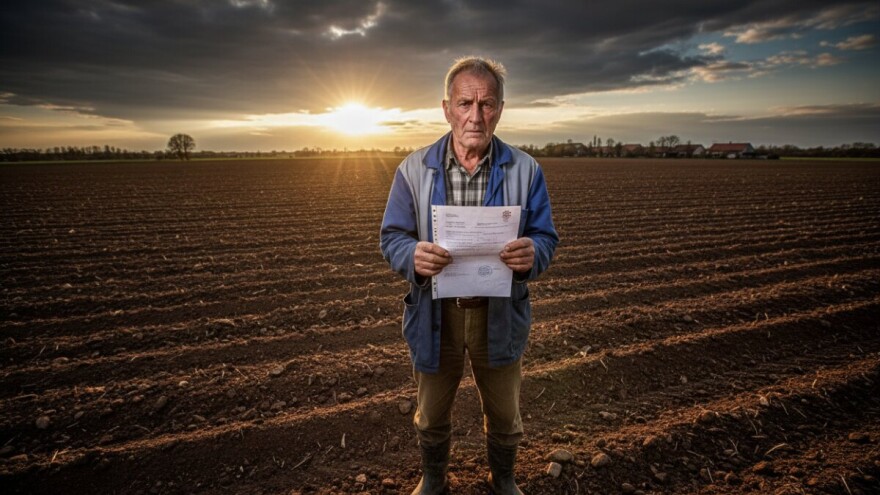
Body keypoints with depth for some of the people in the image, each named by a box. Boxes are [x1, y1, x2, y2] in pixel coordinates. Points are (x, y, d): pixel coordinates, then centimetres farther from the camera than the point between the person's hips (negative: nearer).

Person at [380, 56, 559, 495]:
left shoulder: (525, 171, -5)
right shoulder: (414, 170, -6)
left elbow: (546, 238, -3)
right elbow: (391, 237, -3)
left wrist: (532, 254, -27)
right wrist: (413, 257, -27)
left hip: (500, 315, 1)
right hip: (435, 315, 0)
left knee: (504, 416, 22)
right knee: (432, 416, 22)